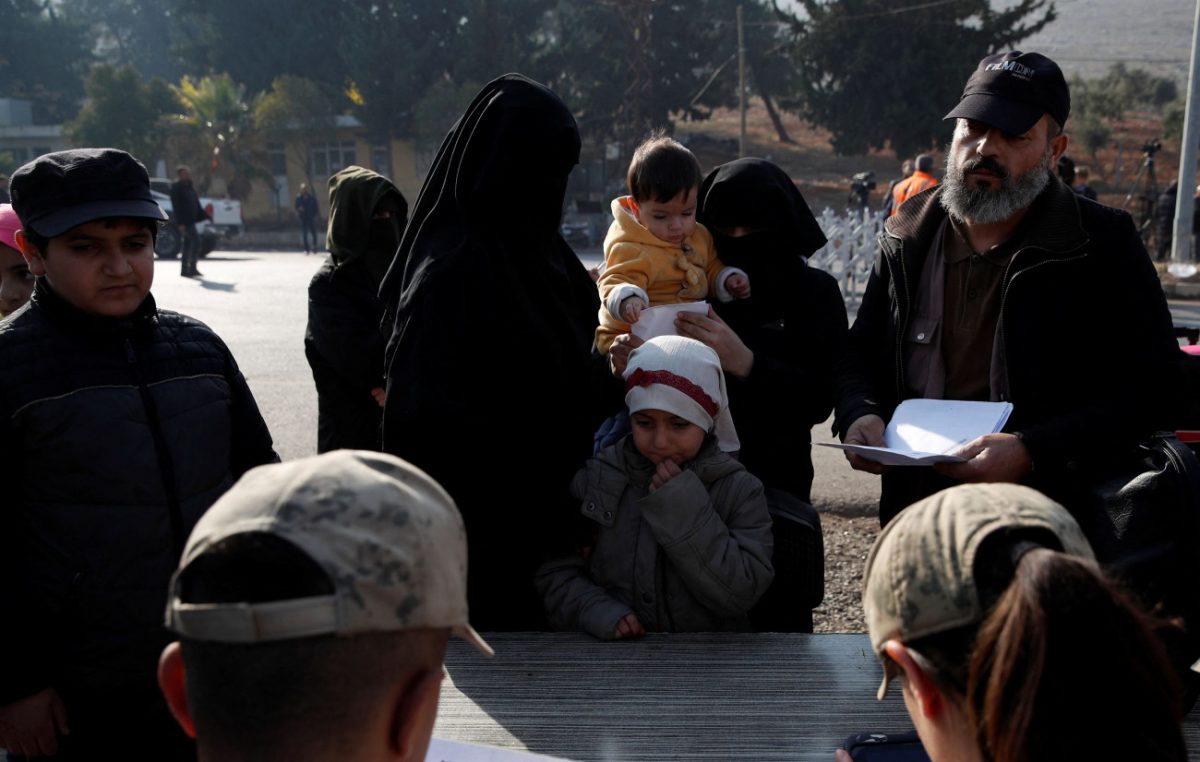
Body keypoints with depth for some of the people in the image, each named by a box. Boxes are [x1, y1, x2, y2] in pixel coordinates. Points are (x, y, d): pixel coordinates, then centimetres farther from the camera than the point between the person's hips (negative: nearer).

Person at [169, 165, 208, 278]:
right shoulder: (176, 187, -11)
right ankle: (192, 268, -15)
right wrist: (180, 223, -22)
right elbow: (176, 206, -17)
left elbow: (196, 204, 21)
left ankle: (184, 270, 16)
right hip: (183, 220, -10)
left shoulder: (190, 186, 17)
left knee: (188, 243, 11)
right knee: (196, 240, -16)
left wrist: (204, 215, 13)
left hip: (190, 219, 10)